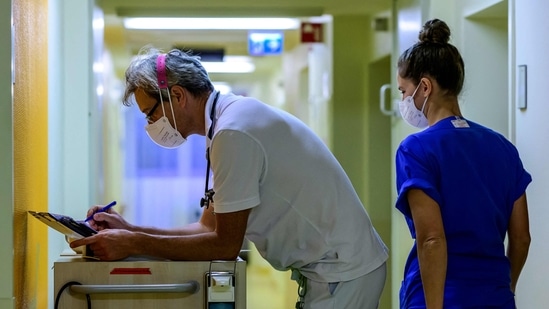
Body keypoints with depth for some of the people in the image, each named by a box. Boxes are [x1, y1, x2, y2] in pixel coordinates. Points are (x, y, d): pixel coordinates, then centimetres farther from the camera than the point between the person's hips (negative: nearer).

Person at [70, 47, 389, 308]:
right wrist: (130, 230, 4)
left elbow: (225, 244, -18)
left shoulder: (232, 133, -21)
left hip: (343, 272, -9)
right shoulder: (230, 118, 10)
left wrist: (134, 245, -15)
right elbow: (209, 227, 12)